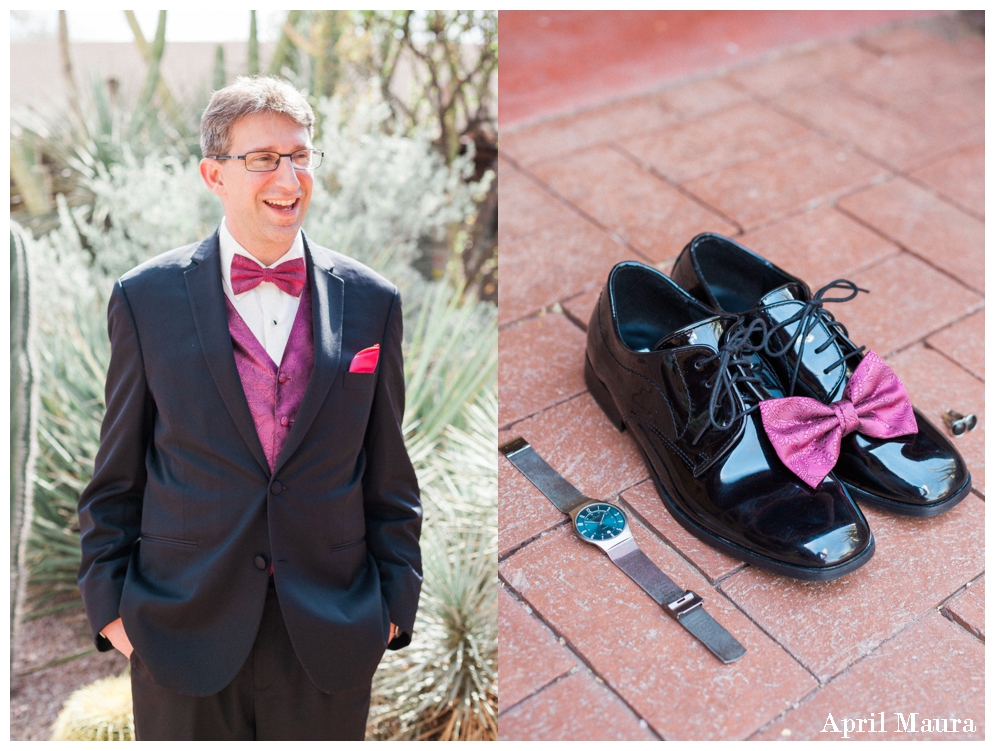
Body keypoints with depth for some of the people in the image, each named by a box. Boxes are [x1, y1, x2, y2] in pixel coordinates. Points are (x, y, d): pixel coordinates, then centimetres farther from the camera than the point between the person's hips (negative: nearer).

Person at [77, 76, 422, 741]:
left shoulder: (371, 302, -1)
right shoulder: (146, 298, -3)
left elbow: (389, 475, 3)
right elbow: (117, 474, 3)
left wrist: (395, 600, 3)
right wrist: (108, 601, 2)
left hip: (332, 640, 1)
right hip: (183, 635, 0)